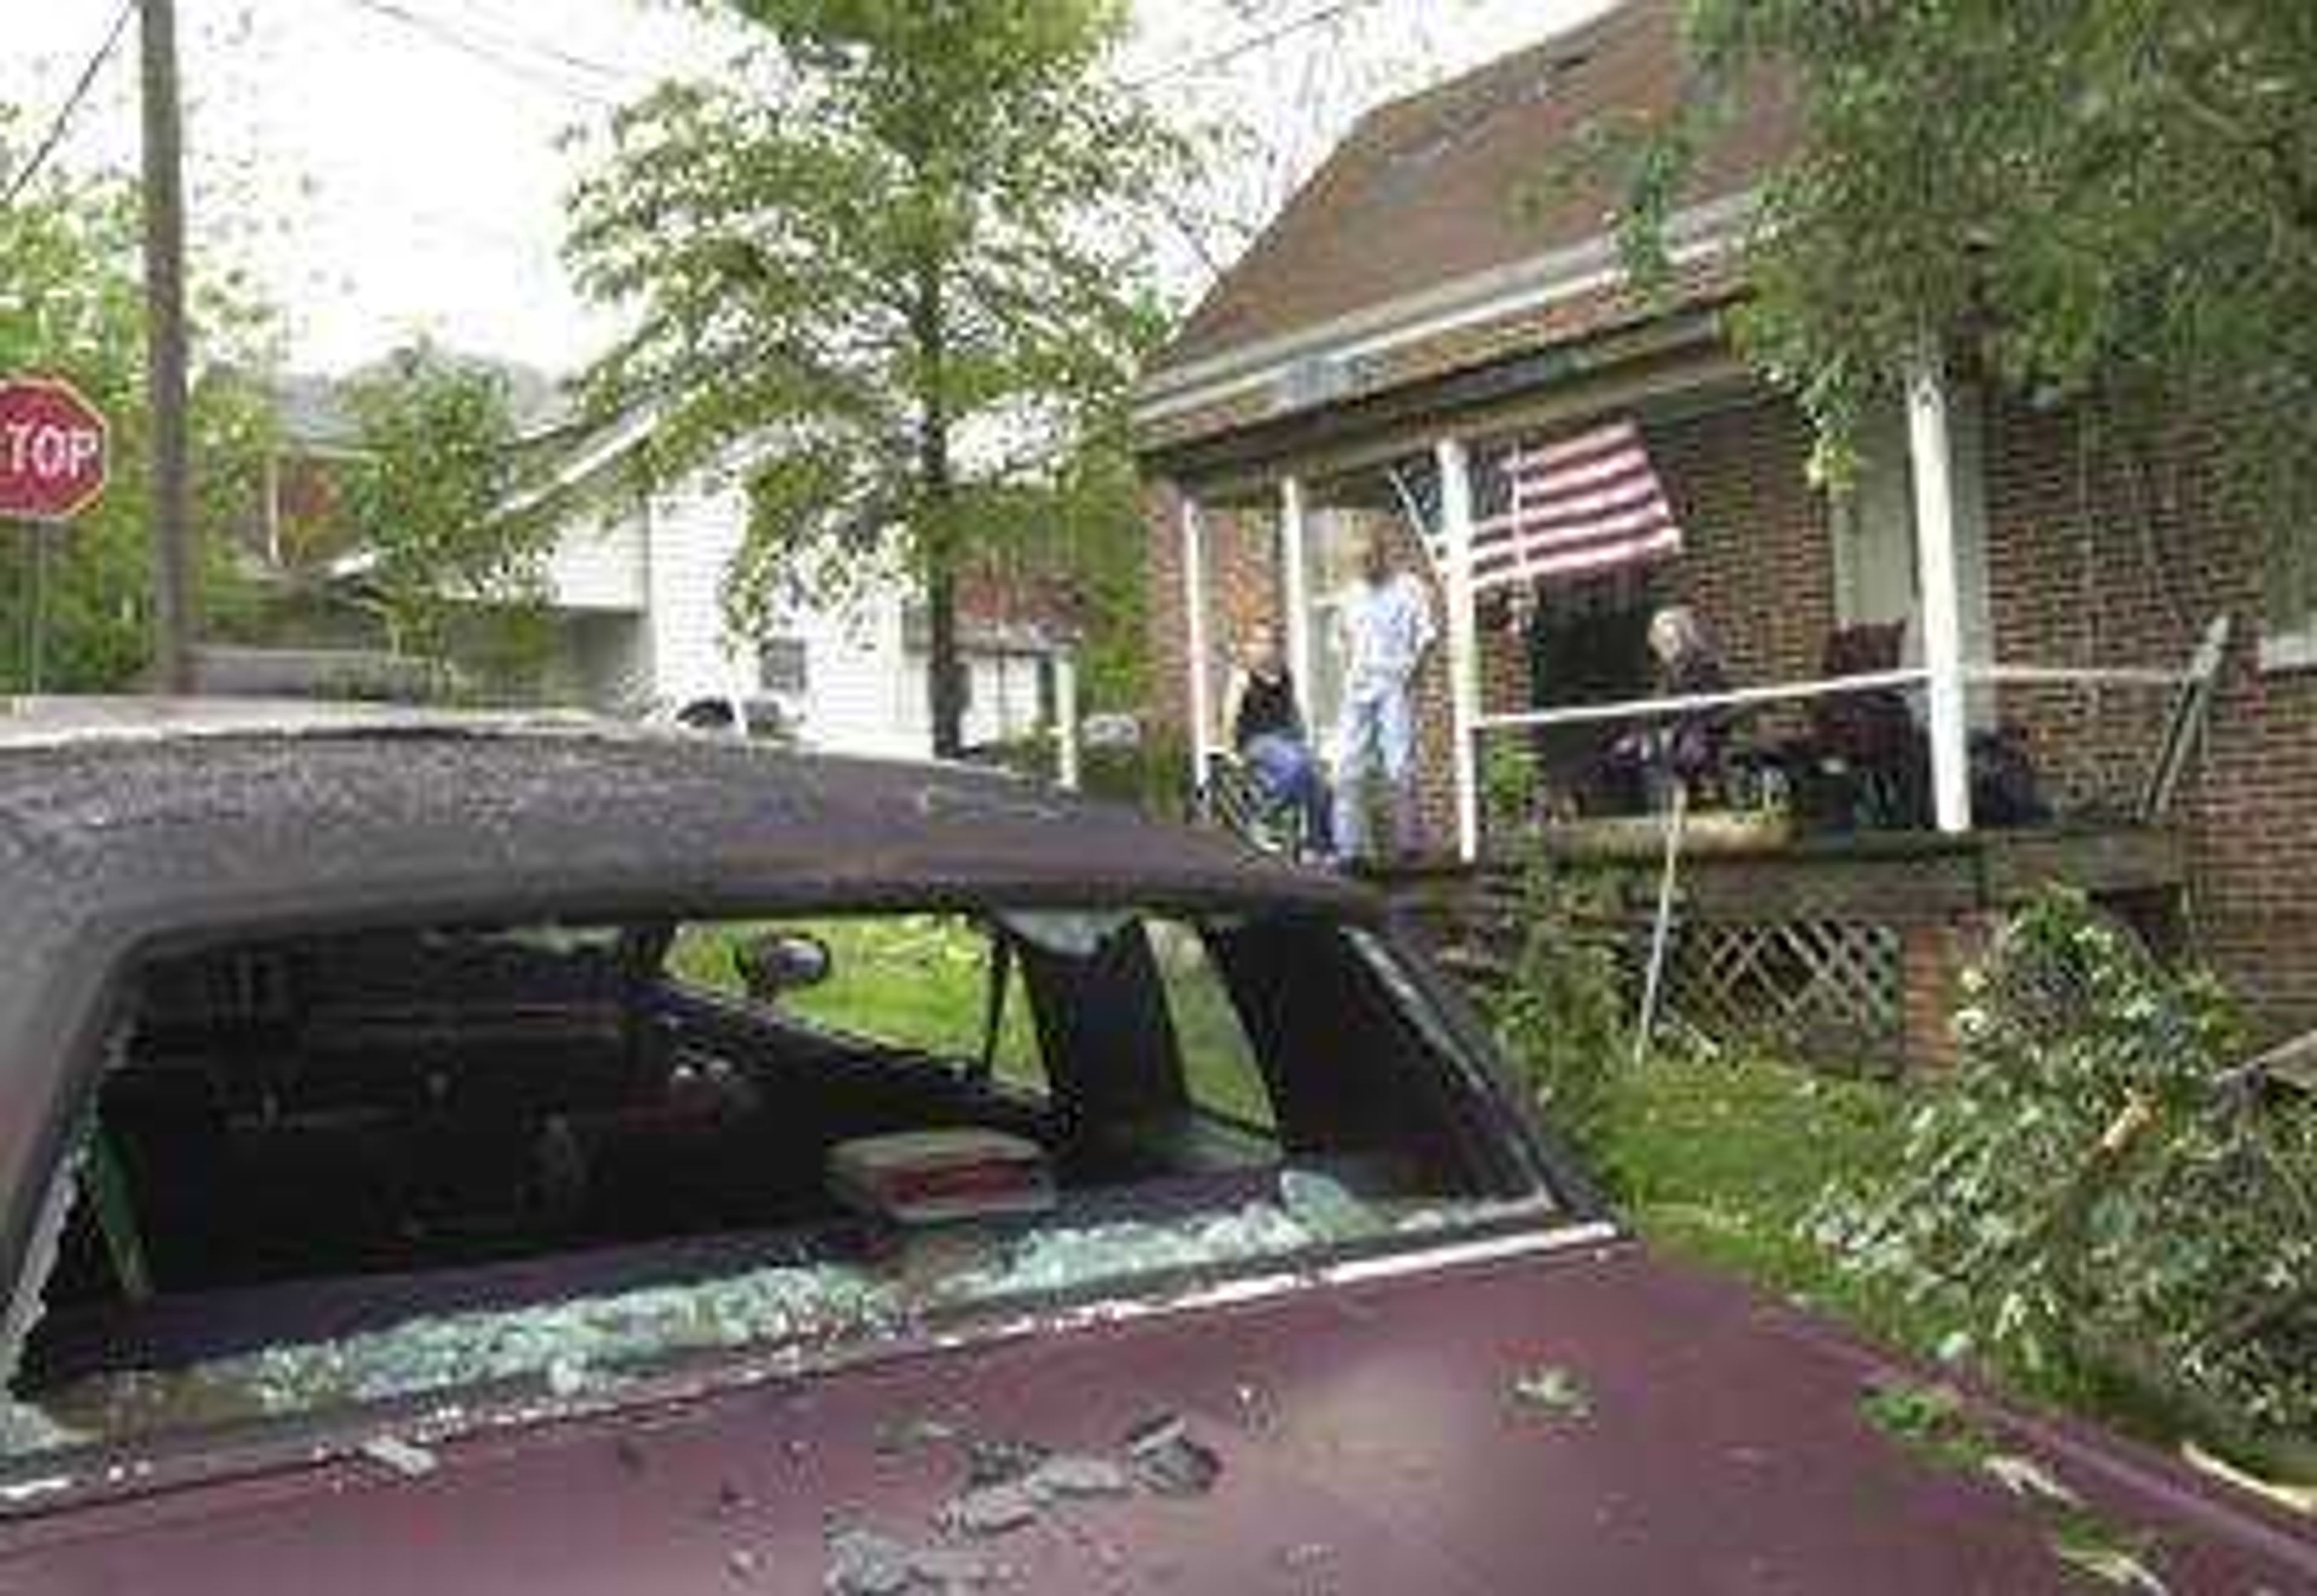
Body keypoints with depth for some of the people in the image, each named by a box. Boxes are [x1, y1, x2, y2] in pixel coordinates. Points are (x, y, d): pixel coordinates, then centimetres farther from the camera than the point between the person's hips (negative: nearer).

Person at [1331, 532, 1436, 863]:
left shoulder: (1409, 589, 2)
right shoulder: (1353, 595, 17)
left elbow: (1426, 637, -2)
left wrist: (1411, 671, -13)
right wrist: (1349, 667, 10)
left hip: (1395, 686, -5)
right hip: (1358, 687, 5)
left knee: (1400, 767, -9)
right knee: (1348, 769, -2)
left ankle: (1408, 844, 0)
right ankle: (1349, 847, 2)